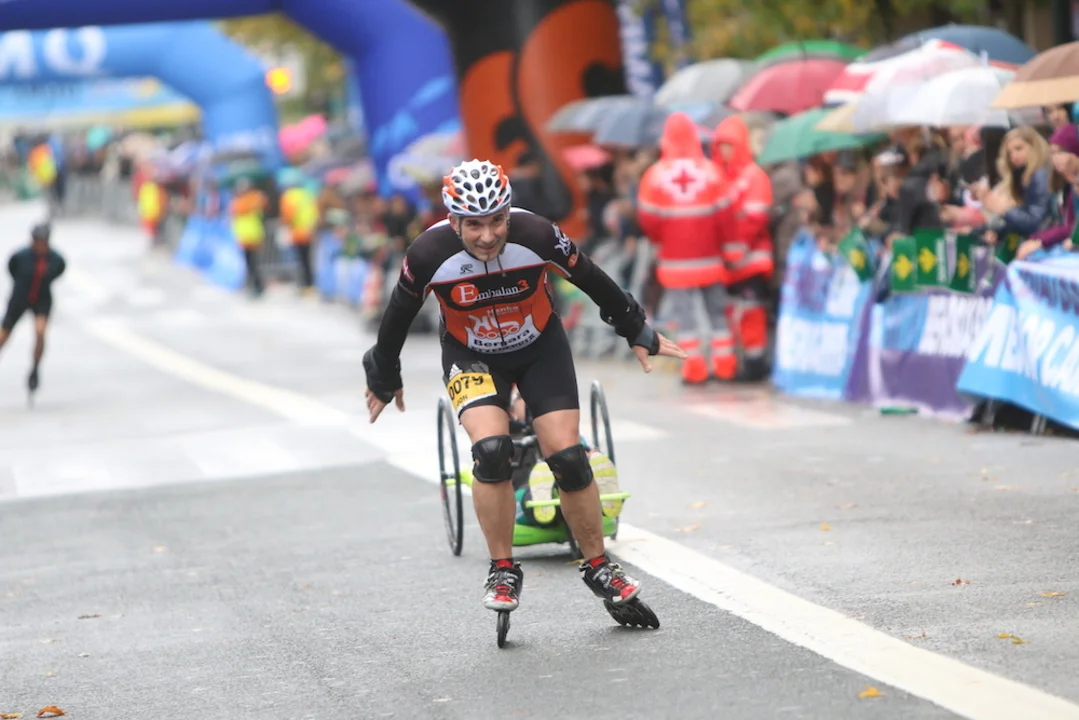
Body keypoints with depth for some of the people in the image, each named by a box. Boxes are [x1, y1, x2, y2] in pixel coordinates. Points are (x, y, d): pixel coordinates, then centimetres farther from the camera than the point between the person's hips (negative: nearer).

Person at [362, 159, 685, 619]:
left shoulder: (536, 236, -28)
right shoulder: (430, 254, -28)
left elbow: (593, 282, -10)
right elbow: (399, 315, -9)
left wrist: (638, 334, 3)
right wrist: (383, 378, 5)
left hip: (540, 347, 1)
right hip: (472, 357, -1)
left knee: (567, 457, -8)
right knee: (491, 448, -24)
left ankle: (598, 567, 13)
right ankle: (503, 571, -6)